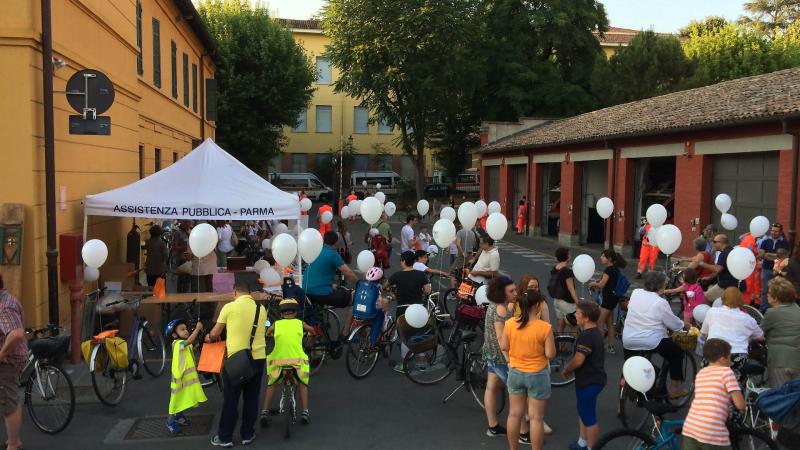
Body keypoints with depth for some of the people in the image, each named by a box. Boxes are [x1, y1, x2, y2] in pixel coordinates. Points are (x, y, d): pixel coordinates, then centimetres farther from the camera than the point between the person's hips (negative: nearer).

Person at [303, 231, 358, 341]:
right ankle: (345, 334, 8)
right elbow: (348, 273, -13)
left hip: (306, 292, 8)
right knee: (353, 298, 8)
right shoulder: (332, 254, -11)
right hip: (322, 294, -7)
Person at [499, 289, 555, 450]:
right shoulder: (544, 327, -21)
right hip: (537, 375, -4)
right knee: (536, 418, 9)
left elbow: (503, 347, -1)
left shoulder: (509, 324, -10)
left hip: (515, 373, 4)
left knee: (514, 414, 17)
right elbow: (550, 354, -15)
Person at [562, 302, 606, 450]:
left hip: (589, 382, -11)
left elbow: (578, 360, -27)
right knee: (583, 411, 23)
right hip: (592, 378, 11)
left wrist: (566, 369, -9)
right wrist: (570, 367, 8)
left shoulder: (586, 336, -25)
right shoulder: (595, 332, 8)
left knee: (589, 417, 2)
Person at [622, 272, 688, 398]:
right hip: (651, 343, -4)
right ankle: (675, 388, 24)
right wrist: (684, 324, 18)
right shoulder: (661, 303, -13)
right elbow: (675, 325, -6)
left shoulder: (635, 293, 0)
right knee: (677, 352, 20)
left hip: (628, 341, 4)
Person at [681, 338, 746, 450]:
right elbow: (740, 404, -3)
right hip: (713, 433, -5)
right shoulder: (726, 371, 1)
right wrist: (743, 408, 18)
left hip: (690, 428, 6)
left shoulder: (700, 373, 19)